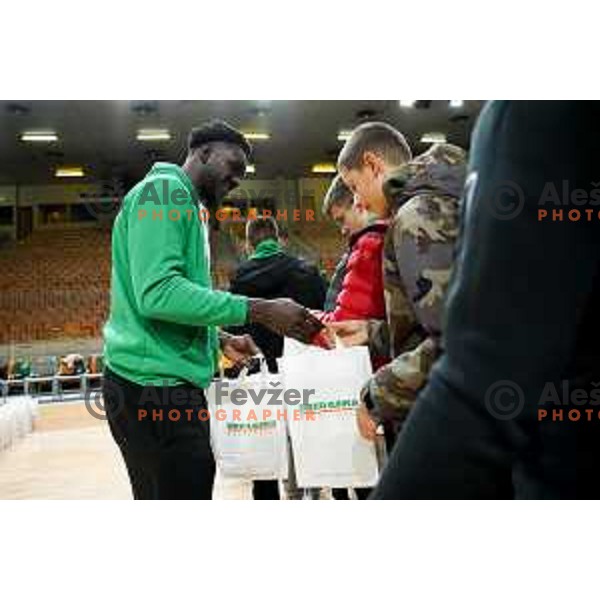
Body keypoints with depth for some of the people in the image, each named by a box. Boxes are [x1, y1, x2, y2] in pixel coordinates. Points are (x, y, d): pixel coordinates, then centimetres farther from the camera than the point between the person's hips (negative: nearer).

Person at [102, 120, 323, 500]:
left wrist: (220, 340, 14)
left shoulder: (186, 204, 22)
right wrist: (259, 311, -22)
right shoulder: (165, 190, -8)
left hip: (167, 384, 10)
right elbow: (157, 293, -23)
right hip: (156, 386, -10)